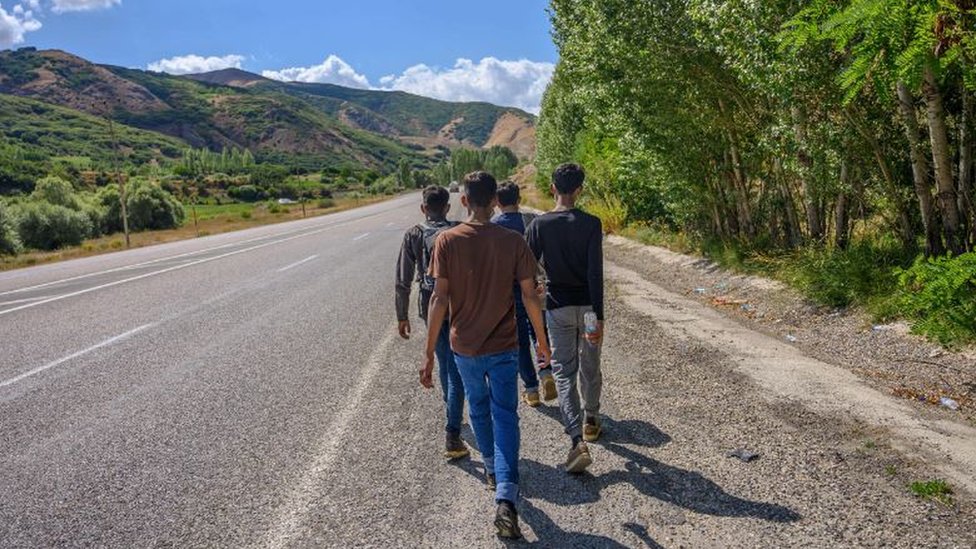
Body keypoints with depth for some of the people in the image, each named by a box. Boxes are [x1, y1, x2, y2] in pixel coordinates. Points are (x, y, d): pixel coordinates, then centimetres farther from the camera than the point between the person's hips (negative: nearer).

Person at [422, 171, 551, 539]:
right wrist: (542, 342, 8)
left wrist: (429, 354, -7)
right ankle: (506, 498, -9)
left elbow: (439, 298, -12)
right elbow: (530, 296, -5)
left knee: (479, 409, 23)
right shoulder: (513, 242, -7)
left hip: (464, 346, 1)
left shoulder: (447, 241, -10)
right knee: (505, 416, 4)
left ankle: (492, 470, 43)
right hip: (504, 346, -1)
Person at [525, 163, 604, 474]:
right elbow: (595, 273, -14)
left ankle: (578, 440, -11)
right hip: (587, 304, 0)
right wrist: (599, 316, -13)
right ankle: (591, 419, 39)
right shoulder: (591, 224, -9)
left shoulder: (539, 225, -6)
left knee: (564, 372, 2)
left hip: (558, 306, 0)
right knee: (590, 367, 19)